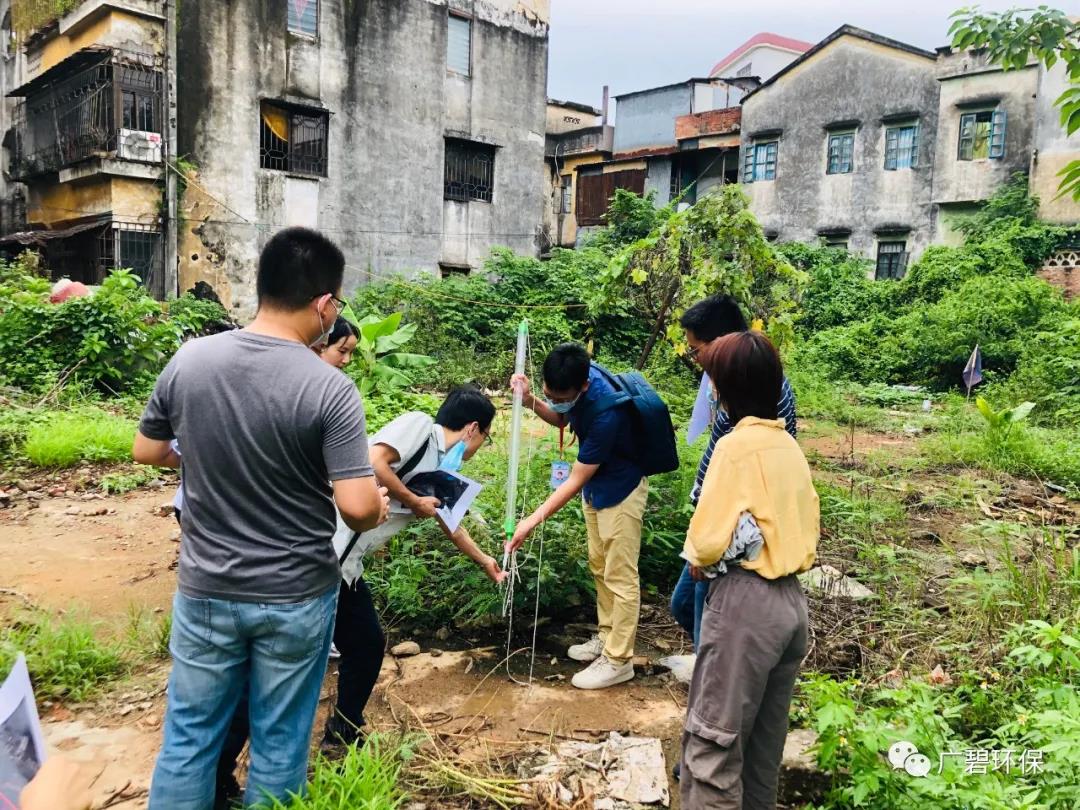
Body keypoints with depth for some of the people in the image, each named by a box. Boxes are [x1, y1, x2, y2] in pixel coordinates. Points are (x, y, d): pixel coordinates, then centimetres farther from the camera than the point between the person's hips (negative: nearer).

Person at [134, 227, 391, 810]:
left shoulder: (187, 361, -8)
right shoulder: (329, 388, -21)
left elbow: (146, 451, 6)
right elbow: (357, 506, -23)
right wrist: (378, 509, 0)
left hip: (205, 591, 3)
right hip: (295, 597, -3)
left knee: (188, 736, 19)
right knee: (279, 743, 15)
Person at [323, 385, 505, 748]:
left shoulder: (439, 473, 19)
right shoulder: (418, 425, -5)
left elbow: (450, 526, 37)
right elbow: (371, 462, -22)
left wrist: (485, 561, 51)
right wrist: (413, 502, -8)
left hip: (341, 563, 10)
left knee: (367, 645, 18)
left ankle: (344, 736, 35)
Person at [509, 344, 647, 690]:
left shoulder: (605, 412, -37)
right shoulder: (577, 377, -15)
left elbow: (575, 480, -29)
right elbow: (561, 420, 7)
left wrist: (533, 521, -26)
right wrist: (531, 401, -13)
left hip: (620, 490, -9)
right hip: (595, 485, 9)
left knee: (619, 576, 2)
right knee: (599, 566, 19)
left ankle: (619, 660, 13)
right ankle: (607, 636, 35)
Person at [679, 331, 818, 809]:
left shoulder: (736, 445, -15)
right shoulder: (789, 446, 7)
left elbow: (708, 541, -16)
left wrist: (698, 562, 4)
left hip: (745, 603, -8)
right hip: (791, 600, 8)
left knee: (712, 741, 0)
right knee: (765, 740, 18)